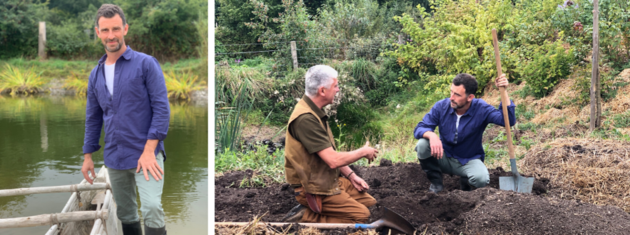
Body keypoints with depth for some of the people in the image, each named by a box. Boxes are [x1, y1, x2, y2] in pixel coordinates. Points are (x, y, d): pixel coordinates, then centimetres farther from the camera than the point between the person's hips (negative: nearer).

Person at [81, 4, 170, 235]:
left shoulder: (146, 64, -6)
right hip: (114, 158, 6)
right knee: (126, 214, 13)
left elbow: (161, 108, -11)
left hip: (146, 154, -6)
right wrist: (87, 156, 14)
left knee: (151, 208, -22)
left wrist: (149, 150, -17)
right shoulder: (96, 74, 11)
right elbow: (92, 118, 18)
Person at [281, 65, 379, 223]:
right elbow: (333, 160, -28)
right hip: (313, 188, -10)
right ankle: (306, 217, -5)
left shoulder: (314, 112, 7)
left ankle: (310, 211, 6)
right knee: (360, 215, -12)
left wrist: (350, 175, 6)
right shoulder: (306, 119, -27)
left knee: (368, 201, 14)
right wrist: (363, 152, -12)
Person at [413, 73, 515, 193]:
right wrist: (431, 135, -41)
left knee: (482, 179, -34)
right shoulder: (441, 106, -14)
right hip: (444, 158, 1)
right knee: (422, 145, -29)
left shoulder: (481, 109, -17)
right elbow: (419, 129, -16)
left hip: (469, 161, -1)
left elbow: (509, 121, -28)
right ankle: (436, 182, -5)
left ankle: (464, 181, 6)